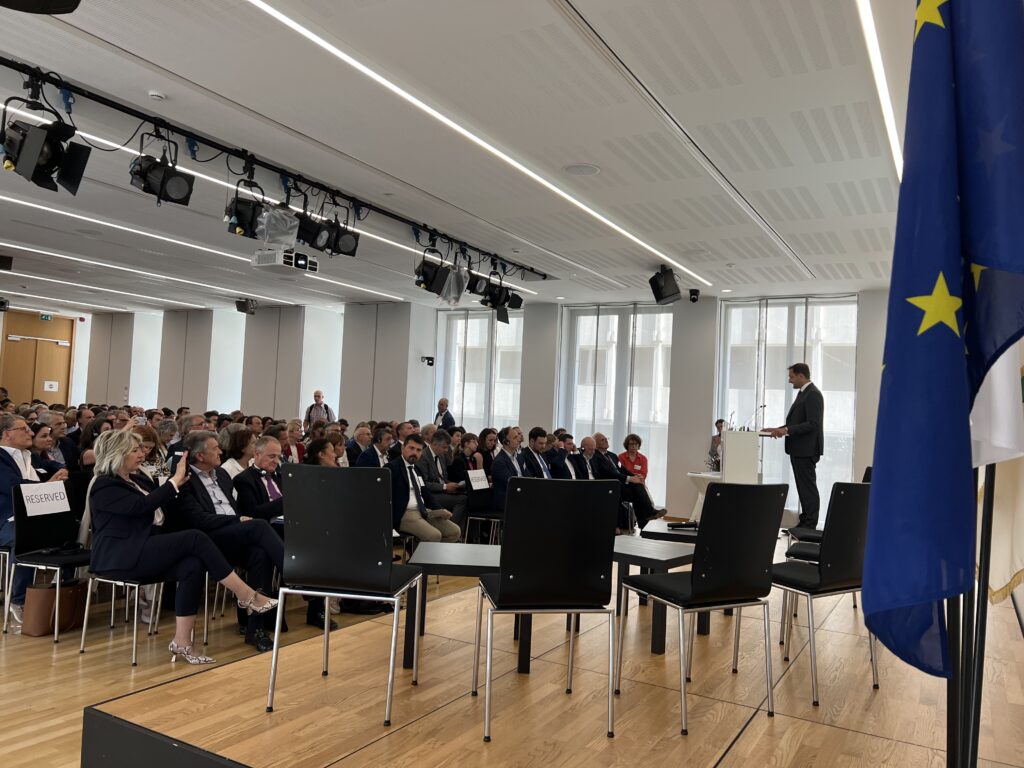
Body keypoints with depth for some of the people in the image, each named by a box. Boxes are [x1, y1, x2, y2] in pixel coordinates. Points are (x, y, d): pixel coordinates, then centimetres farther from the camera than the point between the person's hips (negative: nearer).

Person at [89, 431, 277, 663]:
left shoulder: (135, 479, 19)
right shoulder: (104, 486, -7)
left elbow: (159, 506, 25)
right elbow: (142, 505, -22)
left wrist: (177, 482, 11)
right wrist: (175, 480, -16)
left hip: (143, 552, 8)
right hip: (119, 557, -8)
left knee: (193, 565, -22)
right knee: (195, 539, -24)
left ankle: (181, 643, -19)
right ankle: (247, 596, -20)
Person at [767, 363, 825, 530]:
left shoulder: (813, 394, -14)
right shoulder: (803, 393, 17)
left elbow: (812, 424, -22)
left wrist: (787, 430, -24)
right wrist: (779, 429, 10)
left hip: (806, 449, -10)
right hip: (798, 449, 10)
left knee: (808, 486, -5)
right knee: (803, 486, 13)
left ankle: (810, 525, 0)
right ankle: (805, 522, 20)